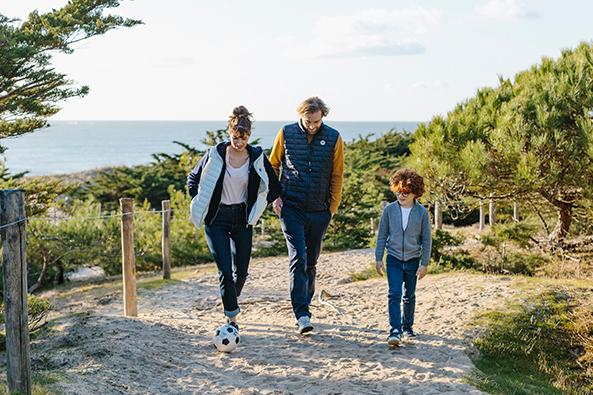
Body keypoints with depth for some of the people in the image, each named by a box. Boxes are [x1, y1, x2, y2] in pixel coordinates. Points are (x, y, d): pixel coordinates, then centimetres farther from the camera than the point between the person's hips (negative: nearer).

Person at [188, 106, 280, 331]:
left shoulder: (257, 158, -3)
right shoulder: (215, 154, -6)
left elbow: (275, 188, 8)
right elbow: (193, 179, 8)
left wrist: (255, 209, 3)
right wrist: (199, 205, 1)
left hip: (242, 219, 2)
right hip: (216, 219, -2)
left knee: (241, 271, 8)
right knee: (225, 271, -11)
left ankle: (230, 303, 37)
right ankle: (232, 319, -4)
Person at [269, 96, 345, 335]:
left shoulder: (333, 138, 0)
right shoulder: (286, 134, -1)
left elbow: (337, 176, 5)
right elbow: (273, 166, 9)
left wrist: (333, 207, 2)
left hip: (319, 211, 2)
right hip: (291, 208, -2)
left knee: (311, 261, 13)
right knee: (298, 258, -11)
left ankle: (304, 304, 31)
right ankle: (302, 315, -12)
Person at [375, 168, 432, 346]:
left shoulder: (422, 212, -6)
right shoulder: (389, 209, -4)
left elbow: (426, 239, 0)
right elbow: (382, 235, 3)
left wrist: (424, 264, -3)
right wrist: (378, 258, 1)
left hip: (413, 260, 1)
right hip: (393, 259, -1)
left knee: (409, 296, 13)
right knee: (394, 294, -12)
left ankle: (407, 325, 32)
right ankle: (395, 330, -13)